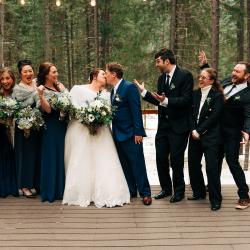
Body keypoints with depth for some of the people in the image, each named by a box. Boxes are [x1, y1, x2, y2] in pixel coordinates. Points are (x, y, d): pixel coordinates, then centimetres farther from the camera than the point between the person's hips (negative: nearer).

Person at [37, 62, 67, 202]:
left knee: (63, 156, 12)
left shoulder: (60, 85, 9)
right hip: (52, 128, -7)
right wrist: (41, 95, -33)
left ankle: (62, 188, 22)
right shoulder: (43, 90, -10)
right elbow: (48, 109, -22)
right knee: (53, 157, -2)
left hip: (64, 125, 7)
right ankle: (52, 191, 9)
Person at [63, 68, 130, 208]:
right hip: (81, 131, -3)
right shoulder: (78, 89, 5)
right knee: (81, 164, -2)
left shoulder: (106, 94, 16)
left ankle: (107, 195, -4)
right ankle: (82, 195, 6)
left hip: (101, 132, 3)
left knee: (104, 163, -5)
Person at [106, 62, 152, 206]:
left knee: (138, 164, -2)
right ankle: (131, 191, 22)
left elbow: (136, 110, -15)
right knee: (125, 165, 12)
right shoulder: (114, 91, 14)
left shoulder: (130, 87, -11)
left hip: (130, 134, -8)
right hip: (118, 134, 8)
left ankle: (145, 193, 6)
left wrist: (138, 132, -19)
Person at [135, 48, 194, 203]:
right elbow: (159, 102, 13)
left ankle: (179, 191, 22)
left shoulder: (185, 75, -11)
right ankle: (166, 189, 27)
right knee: (161, 158, 10)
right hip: (163, 125, 7)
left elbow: (186, 100, -19)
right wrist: (144, 92, 6)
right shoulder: (162, 78, 10)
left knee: (176, 159, 3)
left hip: (178, 126, -7)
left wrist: (166, 101, -28)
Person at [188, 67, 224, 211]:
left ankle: (216, 199, 5)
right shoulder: (195, 94, 9)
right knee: (193, 165, 10)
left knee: (212, 167, -6)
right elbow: (191, 114, 6)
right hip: (195, 135, 6)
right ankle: (199, 192, 28)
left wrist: (199, 131, -14)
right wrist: (193, 130, -8)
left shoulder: (217, 96, -6)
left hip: (210, 136, -6)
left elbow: (213, 117, -13)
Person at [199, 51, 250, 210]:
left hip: (232, 133, -7)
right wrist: (205, 65, 12)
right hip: (218, 130, 7)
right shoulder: (226, 83, 2)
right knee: (216, 160, 19)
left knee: (232, 162, -6)